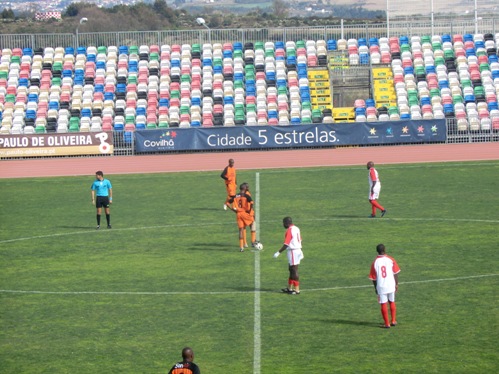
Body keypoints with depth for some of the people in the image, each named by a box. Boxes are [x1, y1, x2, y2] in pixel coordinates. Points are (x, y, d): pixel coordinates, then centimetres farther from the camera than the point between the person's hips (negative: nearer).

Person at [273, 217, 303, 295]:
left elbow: (286, 244, -21)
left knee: (294, 271, -3)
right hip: (298, 250, 9)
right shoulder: (296, 228, 9)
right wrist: (300, 252, 23)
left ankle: (297, 290, 0)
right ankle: (289, 288, 25)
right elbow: (300, 240, 14)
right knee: (292, 270, 17)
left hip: (293, 251, -9)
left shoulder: (289, 230, -17)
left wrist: (278, 252, -18)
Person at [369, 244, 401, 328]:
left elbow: (373, 278, -3)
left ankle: (387, 323, 8)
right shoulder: (391, 260, -6)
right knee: (392, 302, 19)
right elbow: (396, 273, -2)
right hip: (391, 285, 2)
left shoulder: (375, 263, -9)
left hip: (381, 287, -2)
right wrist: (396, 284, 10)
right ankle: (393, 321, 24)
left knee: (384, 305, 6)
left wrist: (375, 288, 10)